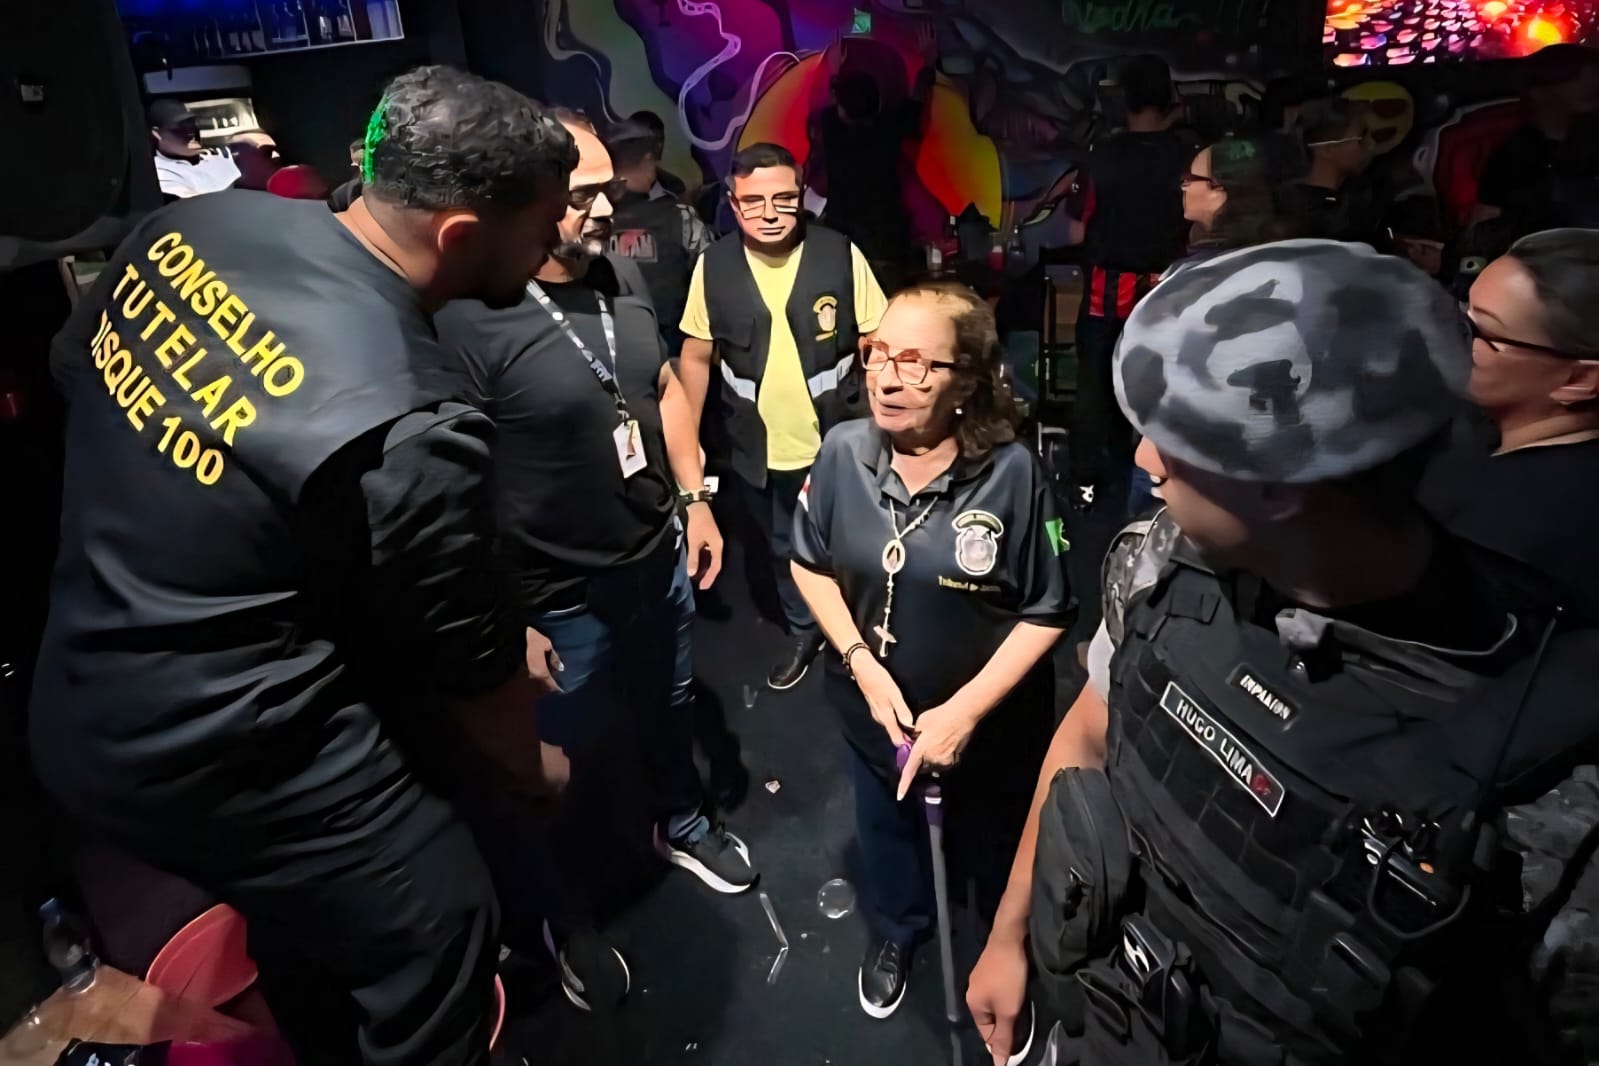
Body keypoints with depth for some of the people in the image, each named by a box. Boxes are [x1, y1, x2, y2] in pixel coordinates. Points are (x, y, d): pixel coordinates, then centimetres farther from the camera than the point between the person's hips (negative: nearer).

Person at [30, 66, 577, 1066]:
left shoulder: (196, 222, -8)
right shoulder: (403, 430, -32)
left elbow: (72, 368, 11)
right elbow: (468, 658, -16)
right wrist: (528, 768, 5)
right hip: (215, 760, -8)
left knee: (307, 907, 30)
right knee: (439, 928, 13)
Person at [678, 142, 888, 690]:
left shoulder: (841, 254, -12)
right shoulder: (713, 265, -7)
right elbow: (696, 356, 1)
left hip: (839, 442, -2)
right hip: (757, 450, 2)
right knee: (783, 549, 23)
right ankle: (803, 633, 48)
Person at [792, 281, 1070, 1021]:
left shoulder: (1012, 473, -26)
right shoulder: (844, 452, -17)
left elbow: (1046, 614, -18)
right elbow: (810, 564, -3)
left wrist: (966, 711, -21)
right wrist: (860, 661, -14)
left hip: (990, 723, -3)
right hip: (875, 707, 3)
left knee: (993, 846, 25)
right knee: (886, 828, 29)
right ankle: (894, 929, 62)